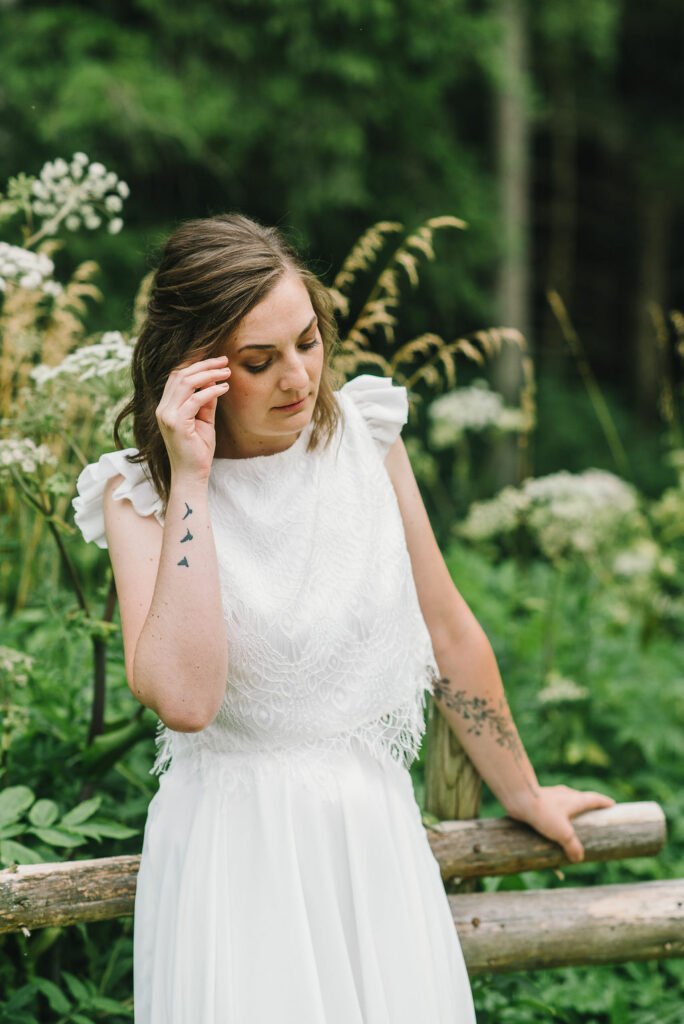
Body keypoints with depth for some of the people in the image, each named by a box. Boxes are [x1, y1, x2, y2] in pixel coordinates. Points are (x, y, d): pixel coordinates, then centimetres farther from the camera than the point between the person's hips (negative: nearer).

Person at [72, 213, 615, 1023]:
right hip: (236, 842, -3)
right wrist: (191, 480, -22)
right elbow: (184, 699, -25)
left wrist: (522, 794, 19)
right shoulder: (140, 495, -8)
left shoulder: (364, 434, 0)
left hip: (376, 825, 3)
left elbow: (447, 628, 10)